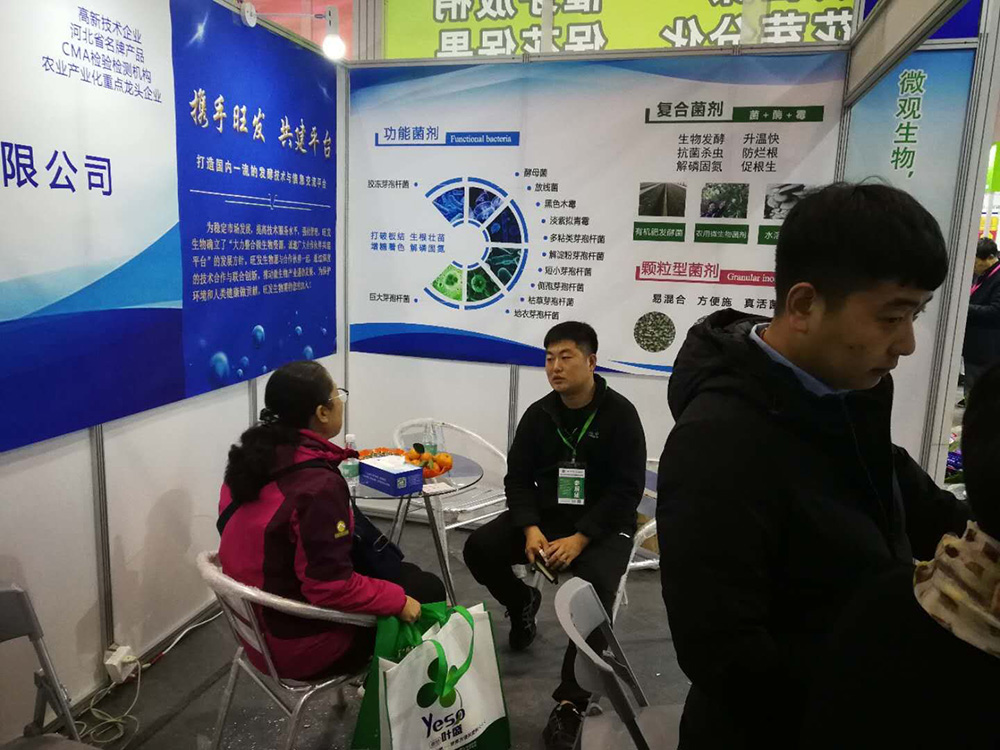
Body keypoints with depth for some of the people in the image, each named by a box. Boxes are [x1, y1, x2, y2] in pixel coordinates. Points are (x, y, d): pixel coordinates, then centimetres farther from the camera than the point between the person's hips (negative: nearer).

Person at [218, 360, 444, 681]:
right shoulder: (319, 486, -31)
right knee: (427, 589, 5)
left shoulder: (255, 455, -6)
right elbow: (333, 587, -29)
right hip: (299, 644, -8)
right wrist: (399, 601, -16)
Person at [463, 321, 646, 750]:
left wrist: (579, 539, -24)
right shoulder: (538, 414, 2)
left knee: (594, 586, -32)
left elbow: (627, 490, -14)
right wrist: (530, 528, -17)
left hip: (604, 525, -4)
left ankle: (571, 700, -14)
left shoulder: (620, 414, -11)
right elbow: (518, 477, 2)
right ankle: (523, 604, 19)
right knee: (480, 549, -15)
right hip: (544, 514, 4)